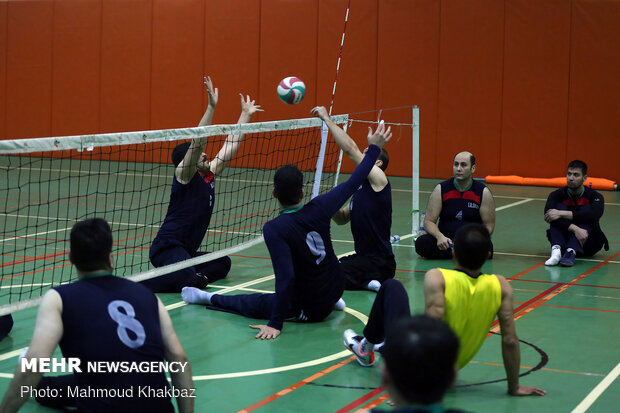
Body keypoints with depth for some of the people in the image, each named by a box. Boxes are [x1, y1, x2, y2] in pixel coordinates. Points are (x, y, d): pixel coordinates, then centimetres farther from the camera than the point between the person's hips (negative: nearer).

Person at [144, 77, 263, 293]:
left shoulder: (209, 174, 14)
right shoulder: (184, 175, -6)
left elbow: (230, 145, 21)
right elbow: (198, 141, -21)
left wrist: (246, 114, 26)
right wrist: (211, 107, -26)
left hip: (186, 252, 9)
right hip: (167, 247, -9)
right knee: (188, 280, -31)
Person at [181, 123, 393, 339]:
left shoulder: (274, 229, -27)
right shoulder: (319, 209, -14)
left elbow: (285, 278, -32)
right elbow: (352, 184, -2)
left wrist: (275, 324, -28)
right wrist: (374, 148, 12)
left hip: (309, 310, -5)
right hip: (336, 288, 5)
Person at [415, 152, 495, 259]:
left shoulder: (483, 192, -1)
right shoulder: (441, 190, 1)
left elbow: (488, 226, 0)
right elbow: (429, 221, -2)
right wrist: (440, 237, -24)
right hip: (445, 240, 1)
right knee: (421, 243, -29)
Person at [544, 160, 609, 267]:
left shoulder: (595, 197, -8)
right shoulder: (557, 195, -4)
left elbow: (594, 215, -32)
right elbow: (548, 215, -26)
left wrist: (561, 214, -37)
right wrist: (574, 228, -39)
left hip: (587, 245, -1)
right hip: (564, 241, 1)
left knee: (587, 208, -22)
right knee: (559, 206, -18)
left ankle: (571, 252, -43)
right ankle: (556, 250, -41)